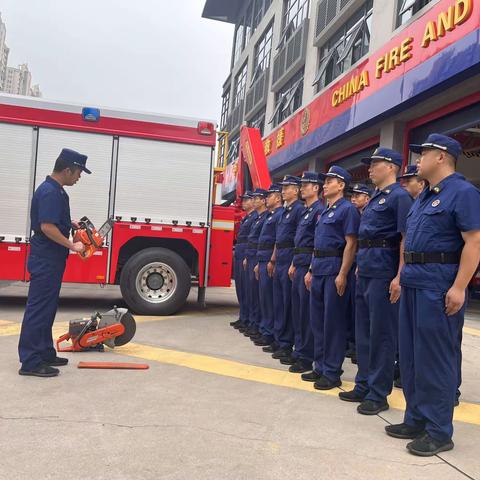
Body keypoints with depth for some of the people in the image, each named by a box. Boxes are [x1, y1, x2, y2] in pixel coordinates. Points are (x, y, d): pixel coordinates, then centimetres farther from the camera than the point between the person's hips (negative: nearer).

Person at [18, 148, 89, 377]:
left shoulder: (56, 190, 13)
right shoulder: (49, 192, -19)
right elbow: (47, 227, -25)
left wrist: (71, 224, 14)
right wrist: (72, 246, -18)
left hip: (52, 259, 10)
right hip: (46, 260, -10)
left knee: (47, 309, 15)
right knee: (38, 309, -5)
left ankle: (44, 354, 24)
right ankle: (30, 362, 1)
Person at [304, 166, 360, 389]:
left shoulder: (347, 209, -7)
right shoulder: (324, 212, 19)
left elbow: (351, 244, -15)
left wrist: (343, 274, -21)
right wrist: (311, 270, 18)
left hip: (334, 270, -9)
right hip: (318, 270, 9)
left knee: (333, 321, -3)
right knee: (317, 320, 12)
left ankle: (332, 372, 7)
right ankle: (320, 367, 24)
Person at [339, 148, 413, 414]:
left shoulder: (399, 197, -8)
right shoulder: (374, 198, 19)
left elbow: (406, 240, -15)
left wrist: (399, 277, -21)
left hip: (383, 272, -9)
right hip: (365, 271, 9)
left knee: (381, 332, -2)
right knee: (363, 330, 13)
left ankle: (378, 394, 9)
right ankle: (364, 386, 25)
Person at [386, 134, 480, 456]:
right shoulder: (424, 196, 18)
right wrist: (404, 274, 18)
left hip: (439, 286, -9)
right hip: (414, 283, 9)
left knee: (435, 357, -2)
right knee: (411, 355, 13)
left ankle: (439, 432, 11)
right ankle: (416, 420, 26)